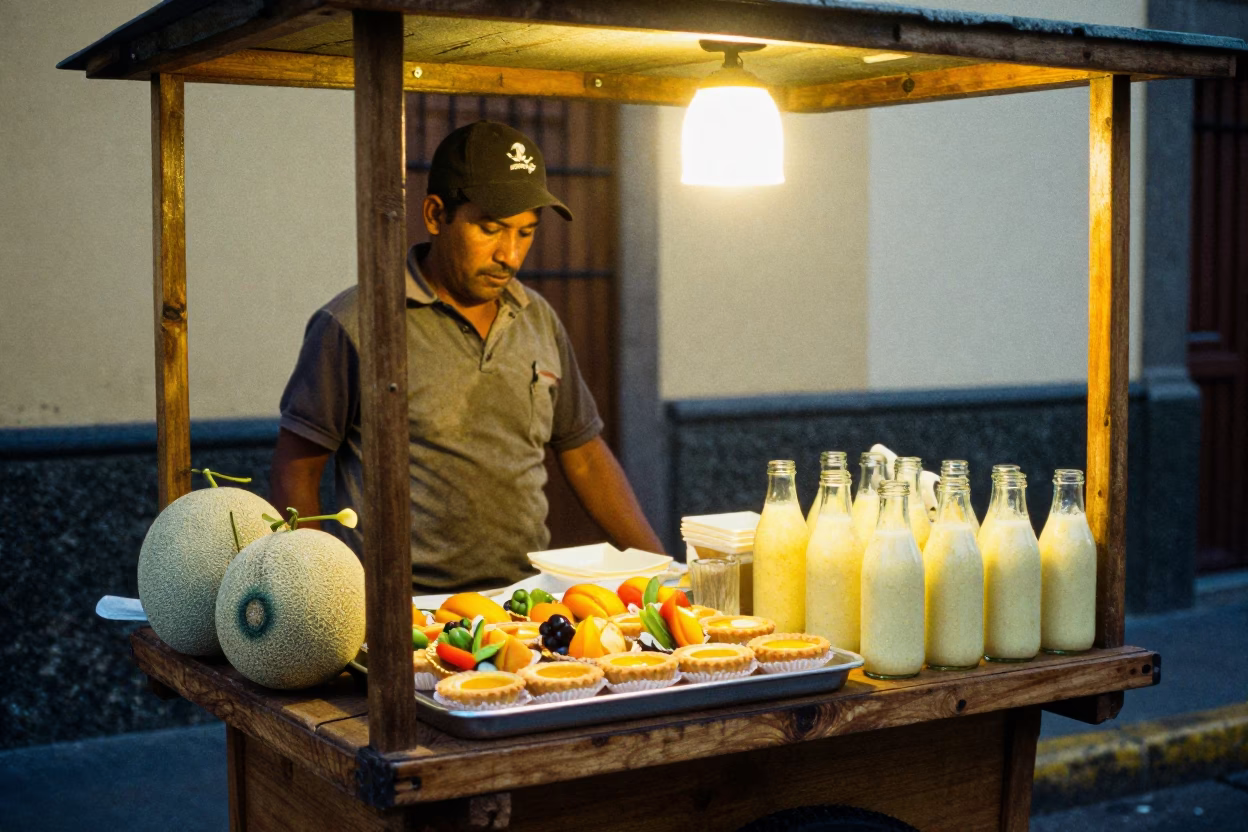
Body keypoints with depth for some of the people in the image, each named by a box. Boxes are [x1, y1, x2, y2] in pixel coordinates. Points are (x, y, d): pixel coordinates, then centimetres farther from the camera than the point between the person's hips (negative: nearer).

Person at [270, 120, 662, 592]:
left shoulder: (539, 321, 14)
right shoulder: (353, 323, -2)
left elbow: (584, 455, 21)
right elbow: (295, 470, 1)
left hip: (527, 602, 5)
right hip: (404, 615, -5)